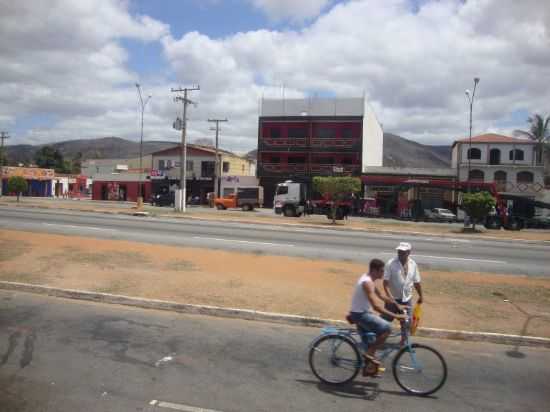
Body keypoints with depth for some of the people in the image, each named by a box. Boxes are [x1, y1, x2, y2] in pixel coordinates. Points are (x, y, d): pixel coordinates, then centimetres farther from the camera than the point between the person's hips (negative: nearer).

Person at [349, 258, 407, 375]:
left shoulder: (368, 279, 8)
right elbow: (376, 306, -30)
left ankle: (367, 368, 31)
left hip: (362, 313, 10)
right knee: (387, 328, -19)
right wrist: (395, 316, -30)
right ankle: (369, 354, -10)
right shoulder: (367, 283, -24)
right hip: (360, 314, -10)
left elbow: (381, 295, 18)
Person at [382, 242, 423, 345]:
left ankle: (404, 341, 30)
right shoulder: (391, 263, -14)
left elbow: (417, 282, 9)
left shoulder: (413, 264, -1)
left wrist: (420, 296, 15)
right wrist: (389, 296, -24)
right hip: (393, 299, -3)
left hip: (407, 299, 3)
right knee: (386, 319, 5)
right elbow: (386, 282, -16)